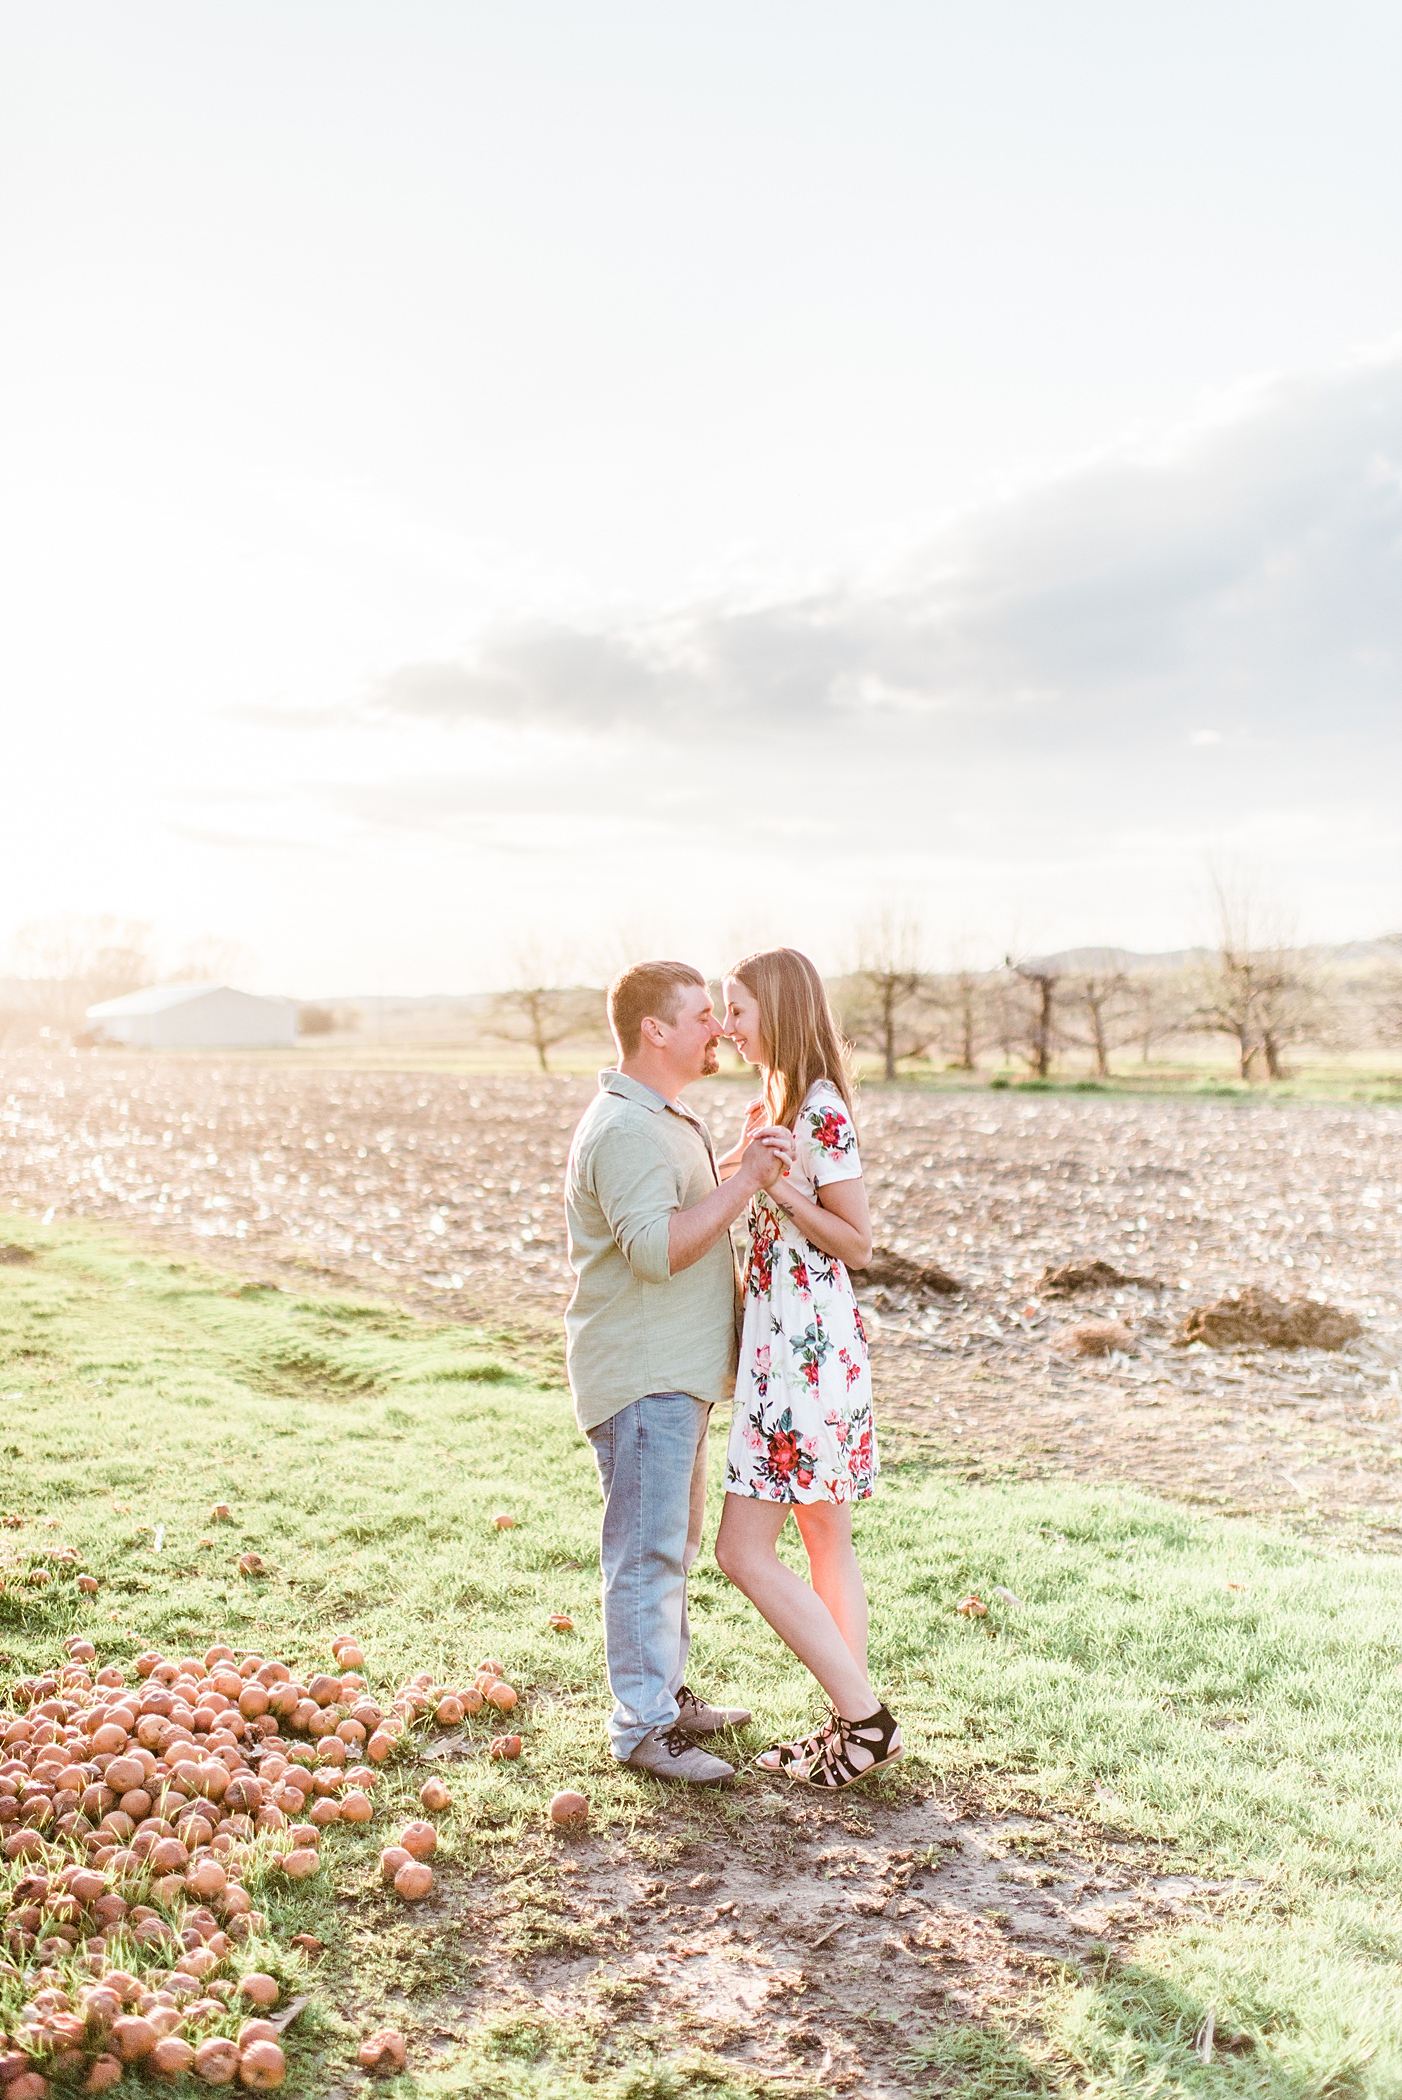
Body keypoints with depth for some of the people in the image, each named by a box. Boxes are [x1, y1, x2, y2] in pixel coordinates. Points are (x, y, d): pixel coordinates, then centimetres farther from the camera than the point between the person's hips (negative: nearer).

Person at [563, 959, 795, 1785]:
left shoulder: (666, 1120, 15)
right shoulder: (625, 1129, -20)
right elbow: (658, 1246, -29)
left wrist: (741, 1161, 13)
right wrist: (746, 1181, -28)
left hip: (677, 1372, 11)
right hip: (641, 1377, -11)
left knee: (675, 1540, 19)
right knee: (648, 1549, -3)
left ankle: (668, 1695, 32)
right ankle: (644, 1726, 8)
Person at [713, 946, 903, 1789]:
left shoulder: (821, 1111, -17)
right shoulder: (776, 1105, 12)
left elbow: (857, 1243, -16)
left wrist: (775, 1183, -22)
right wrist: (741, 1168, 9)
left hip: (805, 1347, -10)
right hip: (788, 1337, 10)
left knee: (745, 1549, -6)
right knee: (826, 1540, 14)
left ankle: (865, 1717, 2)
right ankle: (853, 1723, 23)